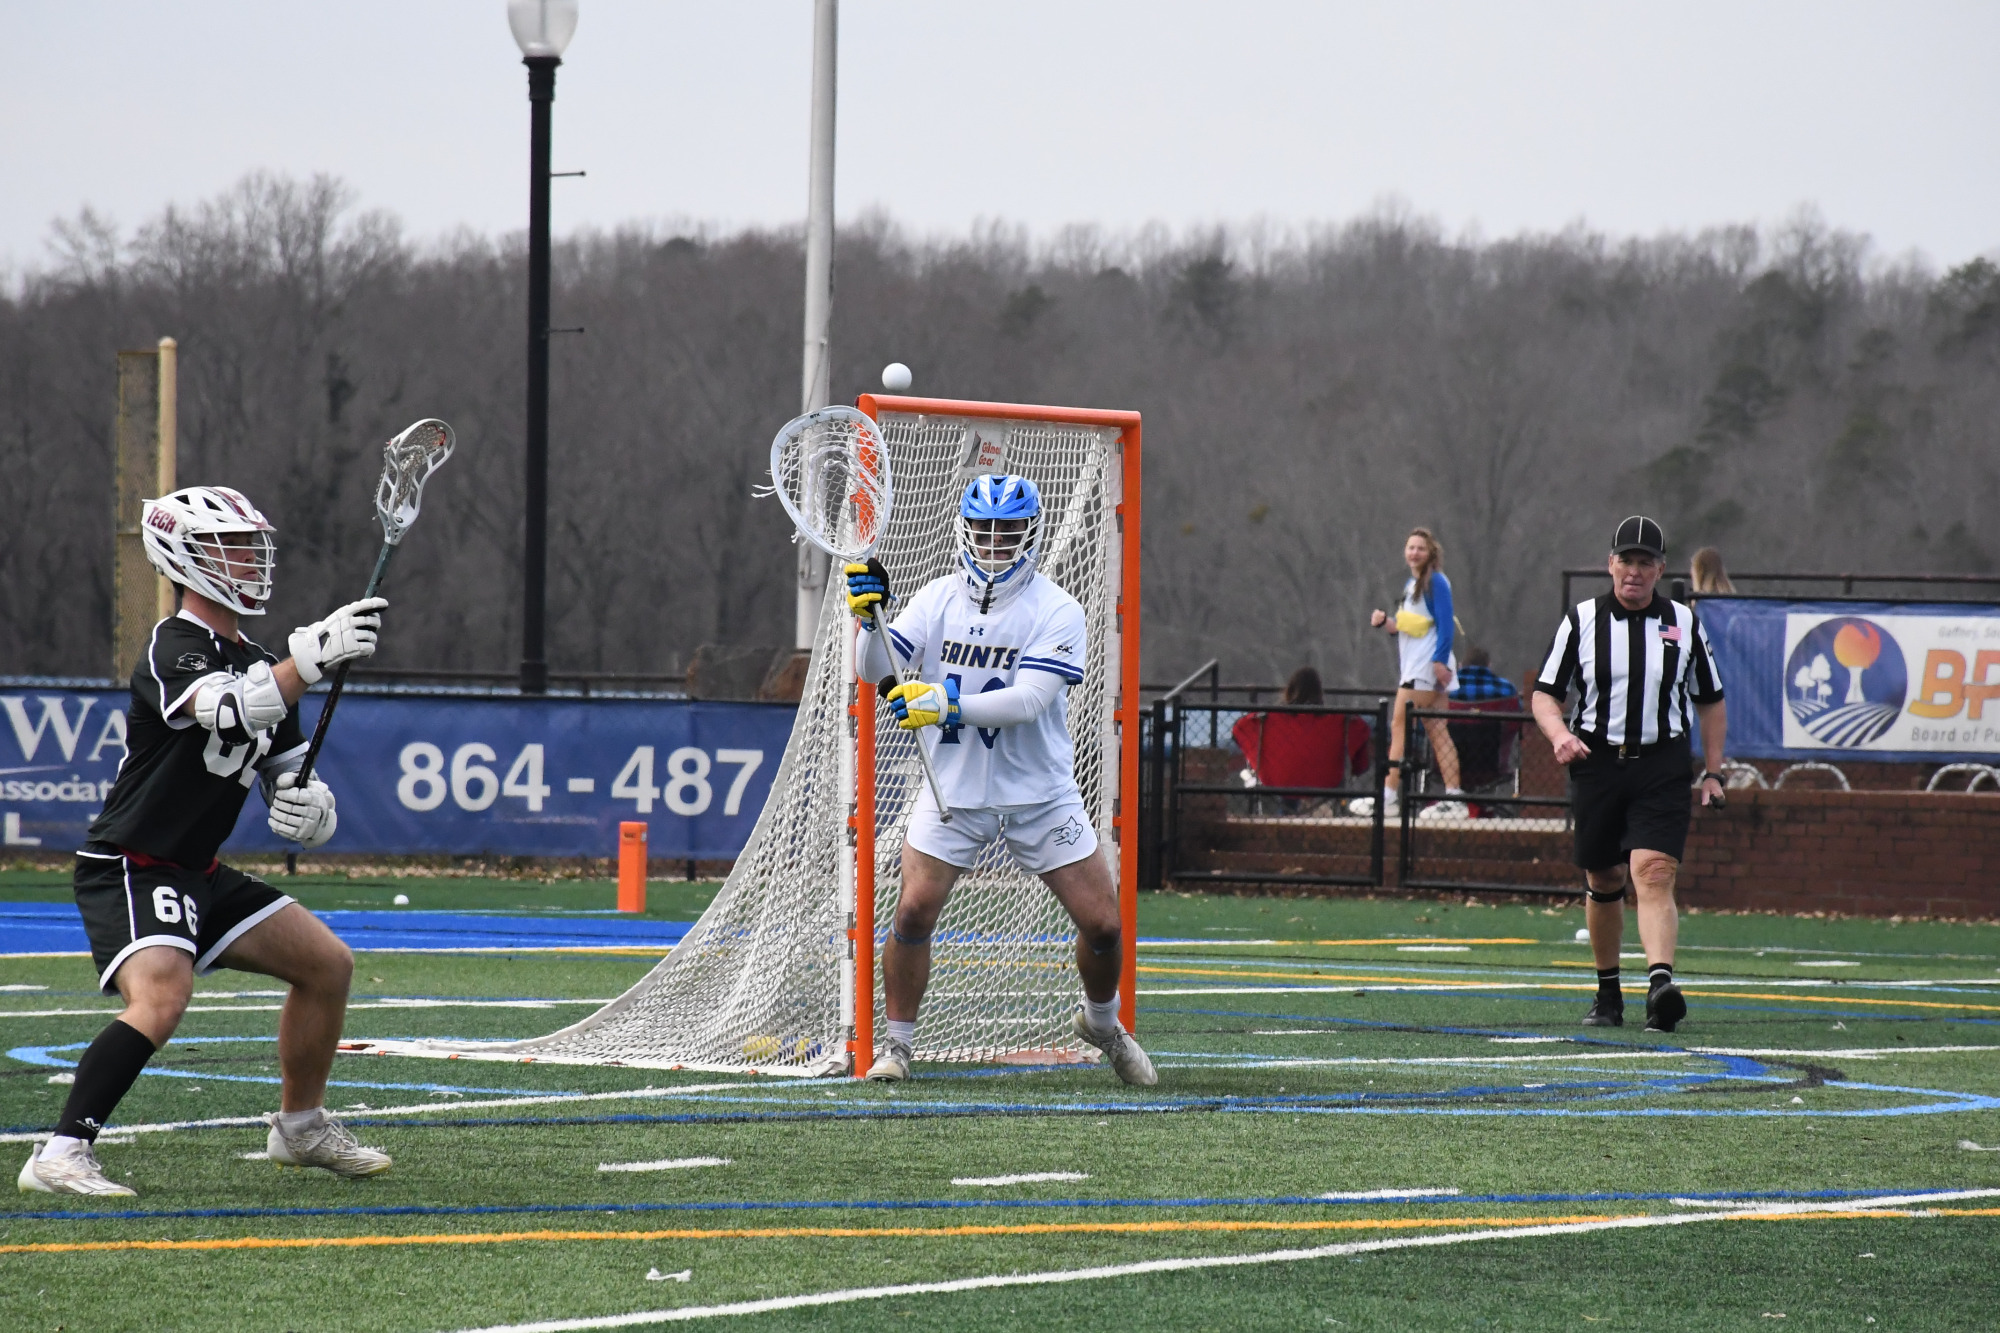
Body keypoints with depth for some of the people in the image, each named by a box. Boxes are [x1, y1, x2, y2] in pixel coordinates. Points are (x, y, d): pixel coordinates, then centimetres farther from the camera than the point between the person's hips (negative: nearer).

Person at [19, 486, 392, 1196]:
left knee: (327, 963, 11)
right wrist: (315, 654, -43)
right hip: (129, 867, -9)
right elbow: (231, 711, -36)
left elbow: (285, 765, 17)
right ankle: (60, 1155, -27)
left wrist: (306, 804, -6)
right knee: (161, 998, -31)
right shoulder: (173, 651, -17)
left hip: (198, 874, 9)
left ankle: (301, 1127, 27)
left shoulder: (257, 664, 12)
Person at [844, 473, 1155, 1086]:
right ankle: (896, 1045, 5)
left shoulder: (1055, 611, -12)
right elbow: (876, 671, -6)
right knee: (913, 910, -13)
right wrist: (868, 617, -26)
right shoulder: (938, 599, -1)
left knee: (1102, 923, 0)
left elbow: (1028, 701, -24)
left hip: (1042, 794, -1)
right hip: (953, 790, 1)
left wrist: (945, 703, -36)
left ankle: (1101, 1020, 29)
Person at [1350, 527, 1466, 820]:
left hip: (1428, 666, -9)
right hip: (1413, 665, 9)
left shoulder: (1436, 582, -8)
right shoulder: (1411, 585, 19)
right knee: (1436, 731, 5)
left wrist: (1440, 661, -22)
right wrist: (1385, 621, 4)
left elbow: (1445, 625, -14)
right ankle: (1454, 798, 3)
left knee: (1400, 726, -11)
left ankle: (1388, 796, -13)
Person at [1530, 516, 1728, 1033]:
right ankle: (1607, 992, 25)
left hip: (1662, 767, -1)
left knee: (1653, 874, -18)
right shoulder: (1581, 620, 5)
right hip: (1597, 762, 1)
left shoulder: (1684, 623, 7)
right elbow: (1545, 694, 6)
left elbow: (1710, 701, 15)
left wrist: (1713, 773, 9)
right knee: (1604, 882, 9)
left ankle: (1661, 983, -33)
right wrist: (1560, 735, -15)